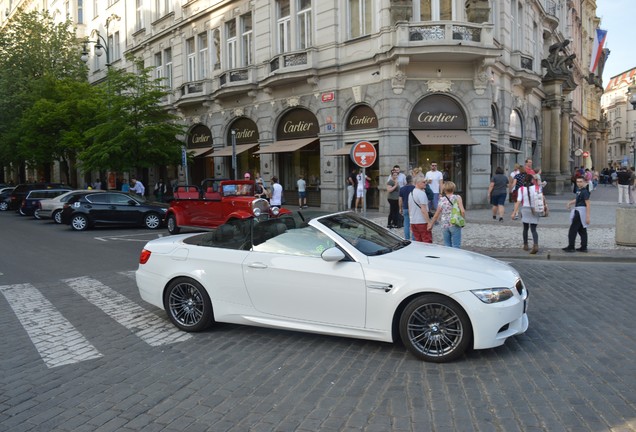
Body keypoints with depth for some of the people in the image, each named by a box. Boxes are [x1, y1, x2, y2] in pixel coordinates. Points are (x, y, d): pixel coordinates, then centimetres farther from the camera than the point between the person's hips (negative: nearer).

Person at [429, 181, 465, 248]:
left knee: (447, 247, 12)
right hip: (454, 225, -2)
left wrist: (431, 224, 17)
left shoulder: (442, 200, 2)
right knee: (456, 247, 0)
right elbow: (462, 211, -14)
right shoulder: (457, 197, -3)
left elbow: (436, 216, 4)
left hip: (444, 226, 2)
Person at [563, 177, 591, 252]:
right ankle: (584, 247, 17)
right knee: (582, 230, 12)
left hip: (581, 211, -10)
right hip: (578, 211, 10)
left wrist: (587, 216, -22)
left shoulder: (585, 191, -17)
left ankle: (571, 247, 3)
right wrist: (570, 203, 8)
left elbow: (588, 204, -19)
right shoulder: (578, 190, 11)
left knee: (573, 230, -3)